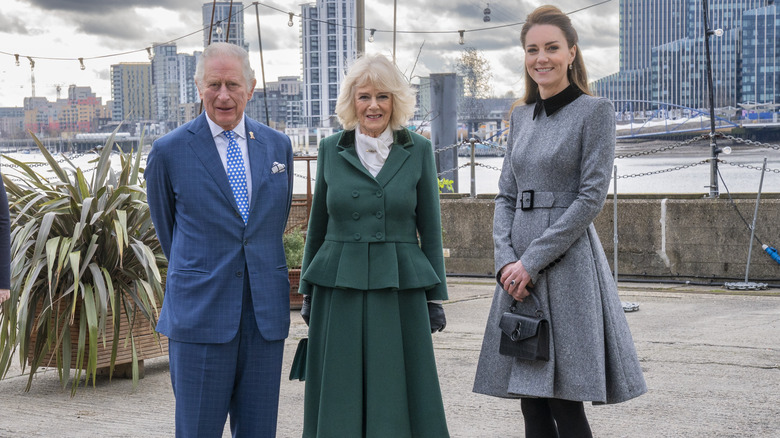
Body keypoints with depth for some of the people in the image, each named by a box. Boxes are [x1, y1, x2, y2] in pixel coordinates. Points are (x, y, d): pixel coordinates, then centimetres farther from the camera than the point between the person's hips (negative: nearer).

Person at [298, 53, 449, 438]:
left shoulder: (418, 151, 2)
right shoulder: (331, 149, 5)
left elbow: (430, 229, 5)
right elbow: (317, 224, 11)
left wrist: (435, 297, 2)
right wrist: (308, 293, 9)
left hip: (401, 290, -1)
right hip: (339, 290, 1)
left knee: (400, 396, 2)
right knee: (341, 399, 5)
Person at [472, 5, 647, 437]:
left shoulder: (594, 111, -4)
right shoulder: (520, 117, 15)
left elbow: (592, 197, -11)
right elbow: (505, 196, 13)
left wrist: (533, 260, -14)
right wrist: (506, 259, -4)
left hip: (567, 264, -6)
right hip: (519, 270, 6)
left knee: (565, 403, -4)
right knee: (532, 402, 8)